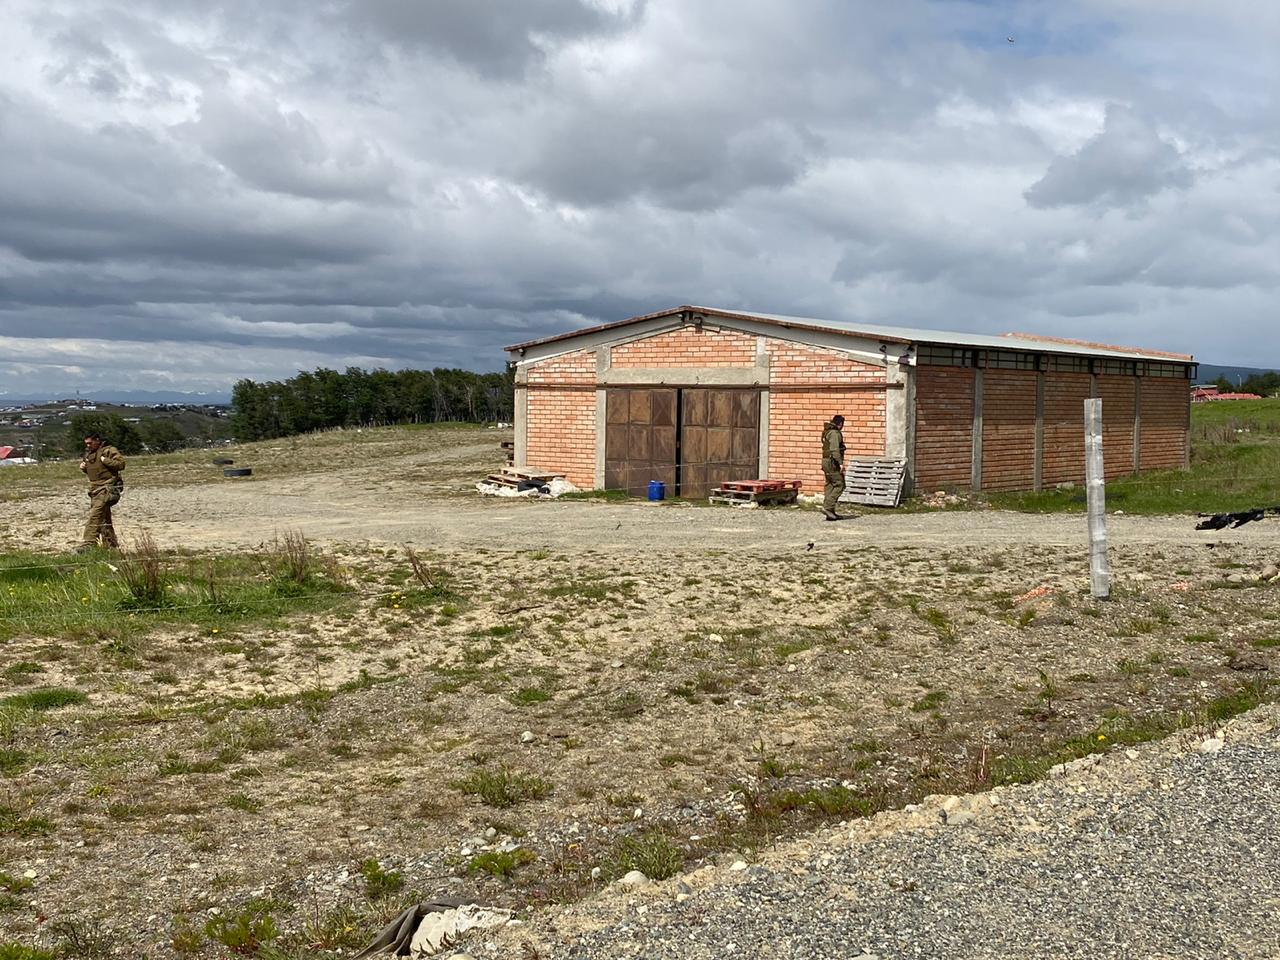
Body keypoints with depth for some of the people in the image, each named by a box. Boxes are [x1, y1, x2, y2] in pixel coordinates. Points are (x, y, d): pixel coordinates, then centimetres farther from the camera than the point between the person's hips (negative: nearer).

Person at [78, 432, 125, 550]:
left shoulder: (109, 450, -7)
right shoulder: (88, 453, 18)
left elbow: (121, 464, -16)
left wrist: (105, 460, -18)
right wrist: (83, 467, 9)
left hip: (106, 488, -9)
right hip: (95, 489, 9)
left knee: (95, 515, -20)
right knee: (103, 519, 12)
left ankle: (88, 544, -25)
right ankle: (111, 545, 19)